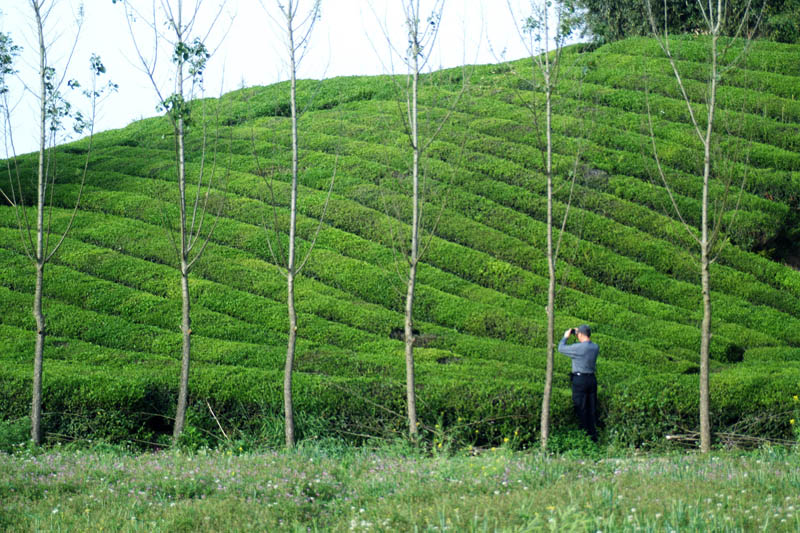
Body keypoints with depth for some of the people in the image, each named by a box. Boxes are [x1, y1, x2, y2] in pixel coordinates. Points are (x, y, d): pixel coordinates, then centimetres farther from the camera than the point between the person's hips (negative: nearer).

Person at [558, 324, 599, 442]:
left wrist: (566, 337, 12)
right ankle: (593, 436, 15)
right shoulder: (595, 347, 4)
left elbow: (561, 348, -4)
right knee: (592, 409, 11)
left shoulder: (578, 347, -17)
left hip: (580, 379, -6)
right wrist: (577, 333, 23)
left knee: (581, 409, 0)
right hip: (592, 379, 6)